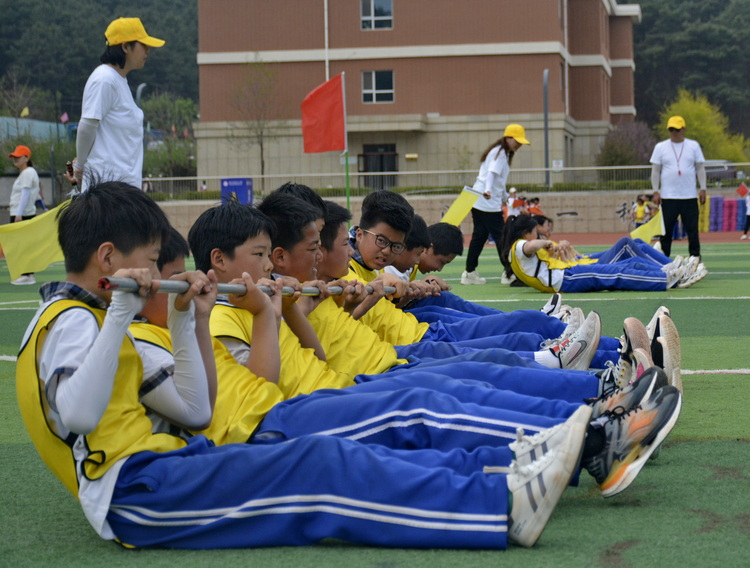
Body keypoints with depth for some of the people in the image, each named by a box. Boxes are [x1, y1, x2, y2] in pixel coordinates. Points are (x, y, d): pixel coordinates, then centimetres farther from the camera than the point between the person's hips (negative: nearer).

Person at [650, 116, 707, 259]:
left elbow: (700, 169, 9)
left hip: (690, 196, 0)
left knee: (692, 228, 0)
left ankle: (695, 256, 5)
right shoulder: (660, 147, 5)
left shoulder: (694, 146, 7)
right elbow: (655, 171, 6)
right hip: (668, 197, 0)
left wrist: (703, 189, 1)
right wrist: (656, 191, -2)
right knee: (666, 230, 1)